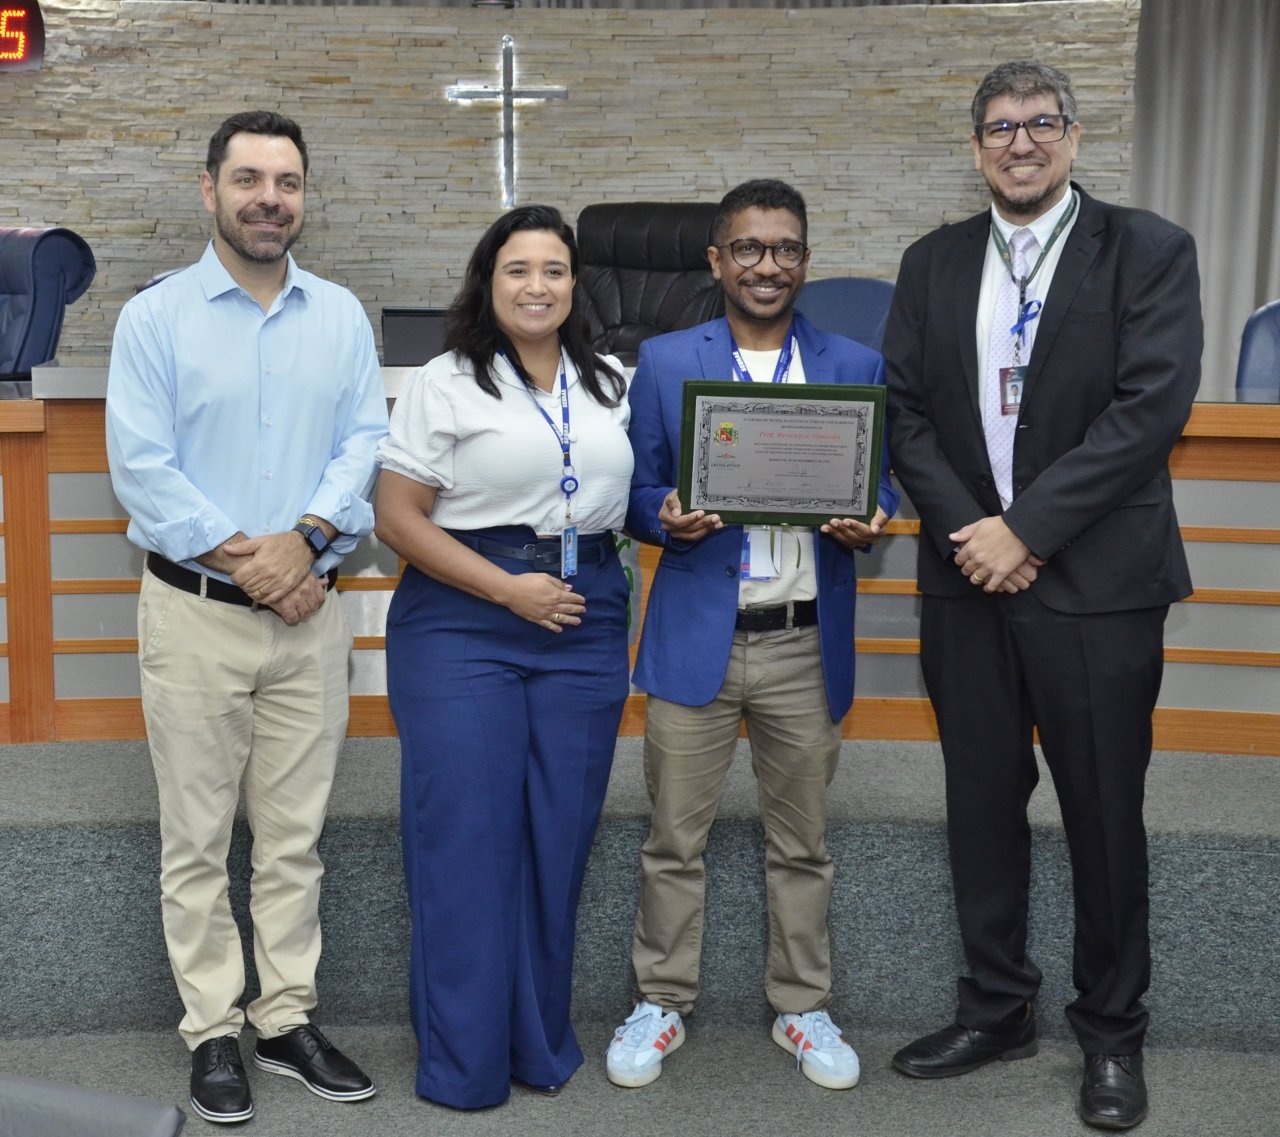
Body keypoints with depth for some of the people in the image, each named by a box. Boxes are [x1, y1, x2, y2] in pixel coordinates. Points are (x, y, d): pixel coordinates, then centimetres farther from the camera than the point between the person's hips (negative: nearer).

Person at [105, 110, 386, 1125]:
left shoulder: (342, 317, 8)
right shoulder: (155, 317, -1)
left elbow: (364, 445, 1)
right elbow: (142, 467, -9)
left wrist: (308, 539, -15)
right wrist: (243, 558, -14)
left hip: (312, 614, 3)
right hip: (195, 614, -2)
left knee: (296, 836, 10)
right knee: (198, 840, 5)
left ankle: (288, 1020, 22)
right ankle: (213, 1033, 17)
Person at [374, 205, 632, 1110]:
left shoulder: (615, 384, 12)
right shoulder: (446, 384, 0)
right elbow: (398, 517, -5)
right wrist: (509, 590, -11)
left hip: (586, 621, 4)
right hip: (462, 623, -3)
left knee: (559, 838, 7)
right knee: (466, 837, -1)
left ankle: (543, 1044, 22)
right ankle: (464, 1060, 12)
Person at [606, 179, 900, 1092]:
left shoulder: (857, 367, 6)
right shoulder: (665, 362, 4)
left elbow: (877, 489, 9)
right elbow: (639, 490, 5)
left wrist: (867, 525, -13)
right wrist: (668, 517, -17)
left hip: (807, 643, 1)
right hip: (696, 636, -1)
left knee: (803, 842, 12)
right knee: (675, 839, 7)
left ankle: (804, 1007, 28)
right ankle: (662, 1002, 24)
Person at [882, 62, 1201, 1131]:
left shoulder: (1148, 251, -2)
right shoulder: (934, 263, 9)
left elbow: (1151, 407, -12)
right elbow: (905, 412, 5)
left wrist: (1028, 528, -16)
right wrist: (964, 531, -9)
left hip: (1096, 583, -3)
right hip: (967, 577, 4)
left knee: (1104, 817, 6)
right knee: (983, 805, 12)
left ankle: (1113, 1032, 24)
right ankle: (997, 1009, 28)